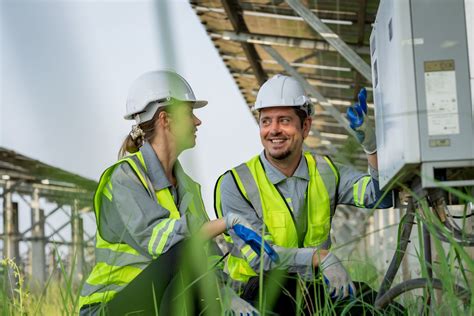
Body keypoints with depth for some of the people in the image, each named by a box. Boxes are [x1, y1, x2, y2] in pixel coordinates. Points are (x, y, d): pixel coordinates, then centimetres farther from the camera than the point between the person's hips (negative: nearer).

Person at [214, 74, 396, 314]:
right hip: (259, 290, -3)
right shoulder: (236, 183, -7)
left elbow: (382, 197, -5)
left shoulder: (324, 172, 7)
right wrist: (321, 257, -30)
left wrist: (371, 145, -21)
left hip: (314, 286, 4)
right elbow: (258, 256, -17)